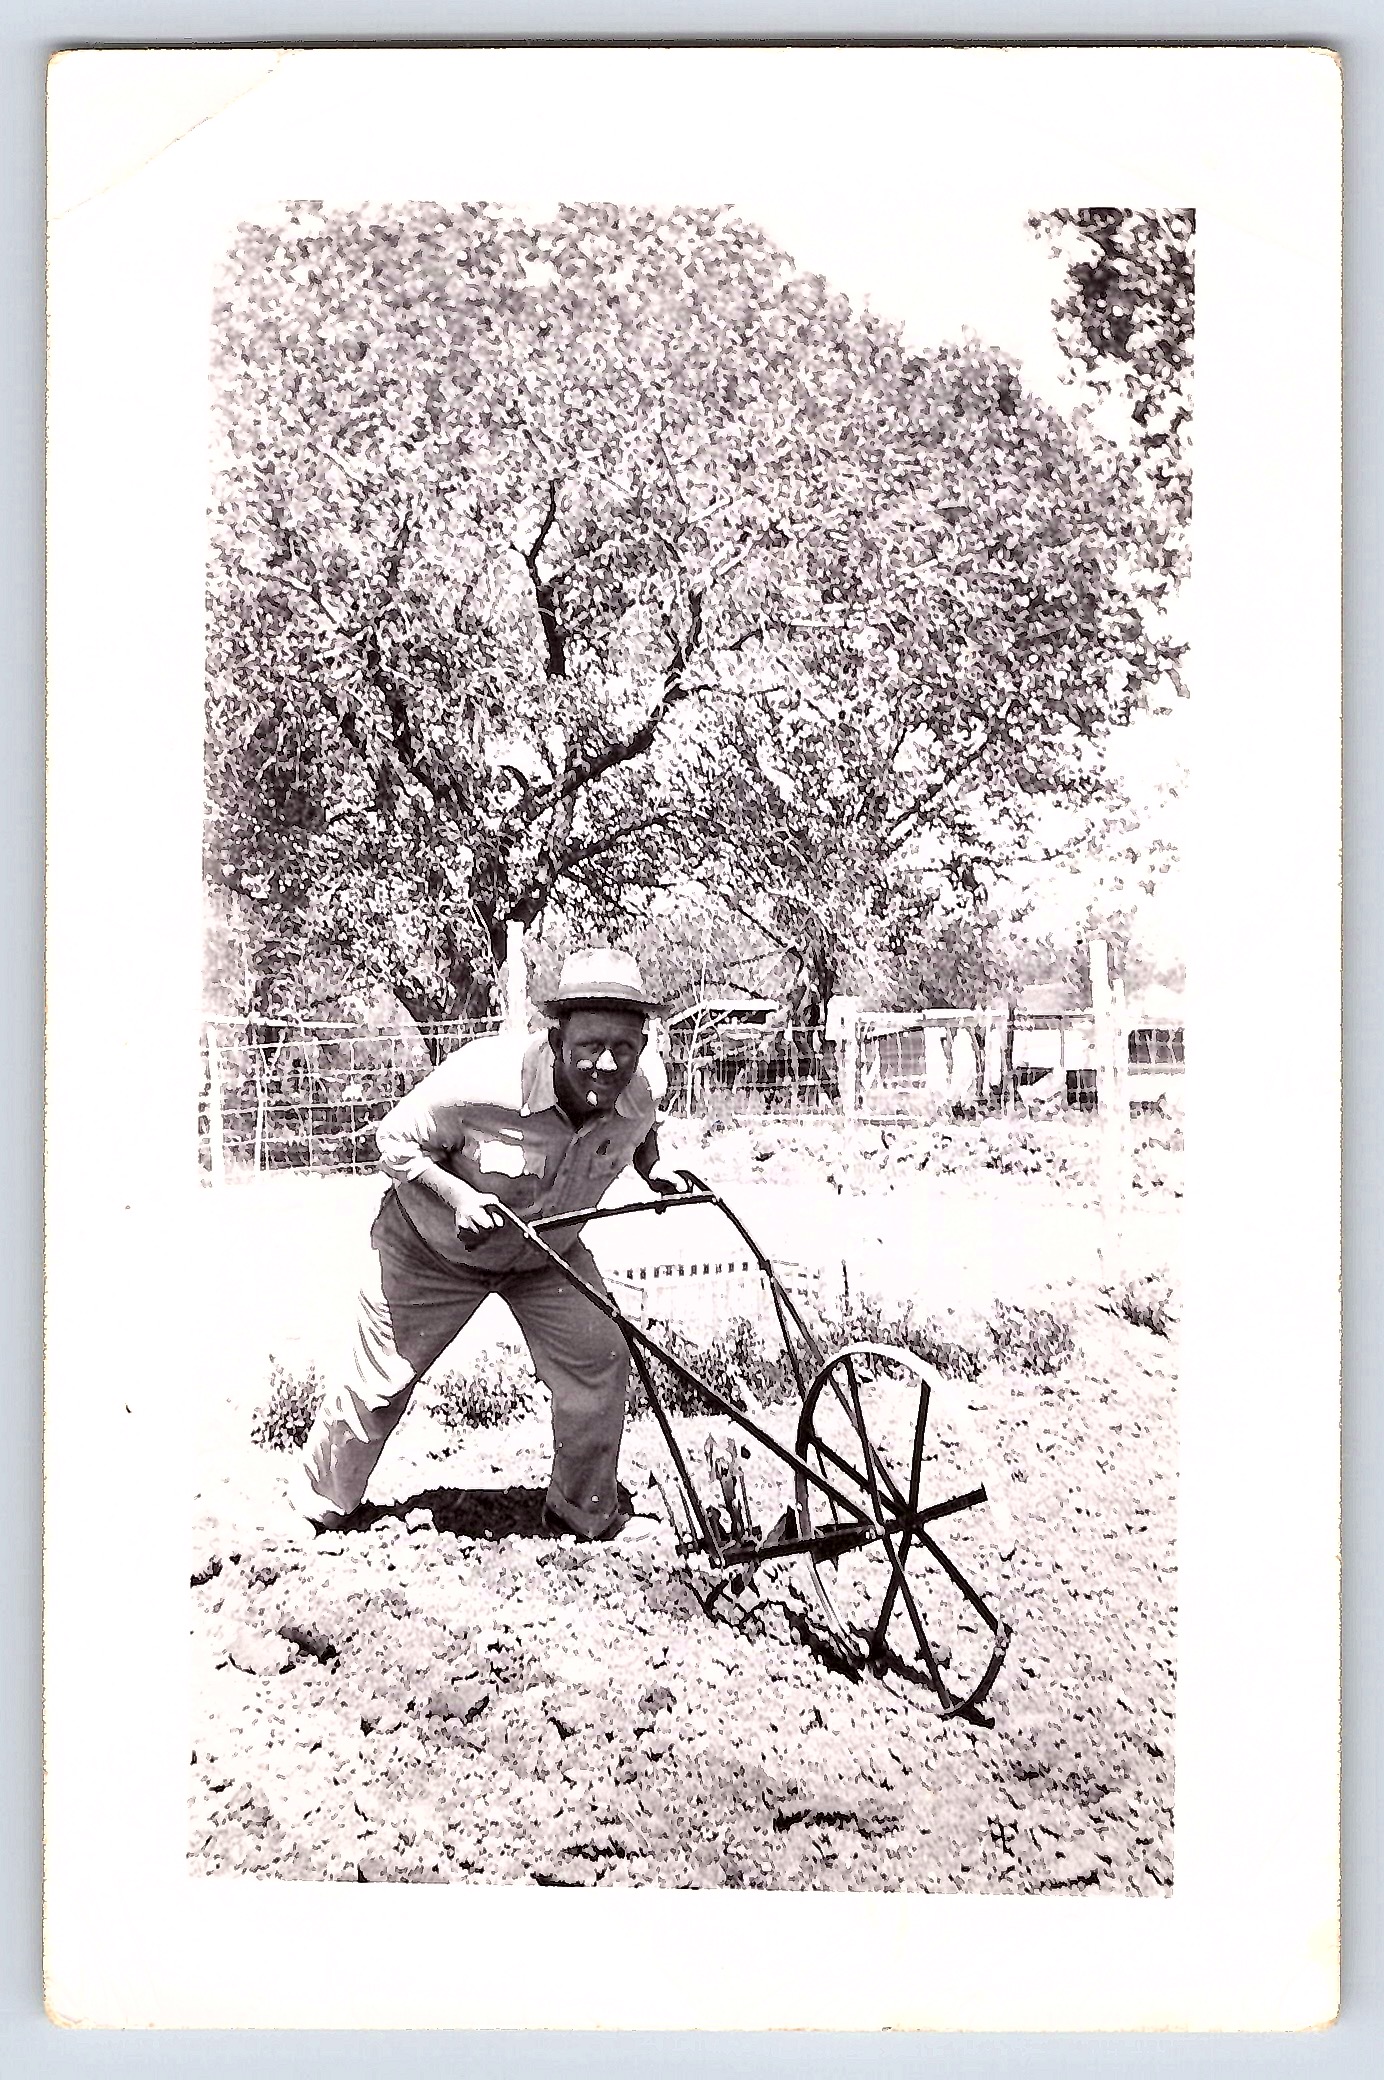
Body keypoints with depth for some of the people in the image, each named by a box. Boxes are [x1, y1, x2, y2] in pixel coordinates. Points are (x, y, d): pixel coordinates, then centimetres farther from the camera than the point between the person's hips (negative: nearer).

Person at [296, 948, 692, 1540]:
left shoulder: (637, 1090, -21)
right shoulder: (482, 1076, -37)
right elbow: (395, 1140, -23)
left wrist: (654, 1167, -11)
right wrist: (459, 1196, -36)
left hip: (548, 1253, 4)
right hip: (431, 1248, -3)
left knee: (600, 1368, -7)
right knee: (379, 1385, 5)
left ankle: (585, 1515, 18)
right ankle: (320, 1508, 32)